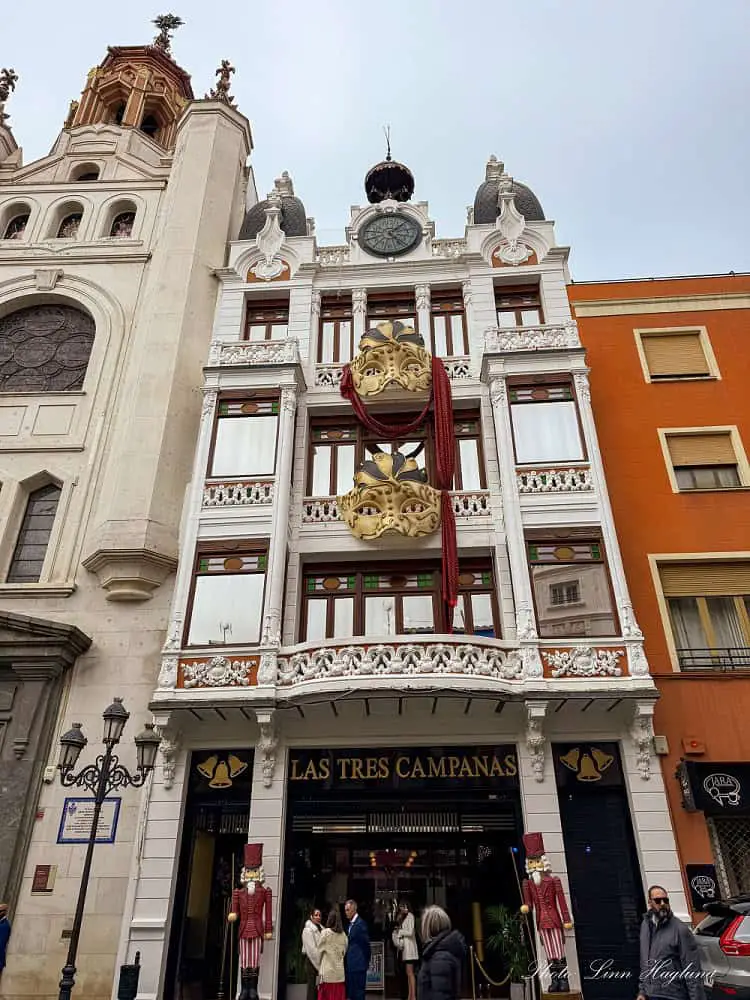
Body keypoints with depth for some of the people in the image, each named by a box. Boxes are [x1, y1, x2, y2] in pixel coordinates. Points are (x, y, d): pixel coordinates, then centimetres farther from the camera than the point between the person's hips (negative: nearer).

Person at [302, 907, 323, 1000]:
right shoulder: (308, 930, -8)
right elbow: (312, 950, -14)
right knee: (313, 989, -6)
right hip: (312, 962, -7)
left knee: (319, 990, 5)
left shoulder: (321, 929, 14)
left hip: (319, 963, 7)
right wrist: (319, 965, -15)